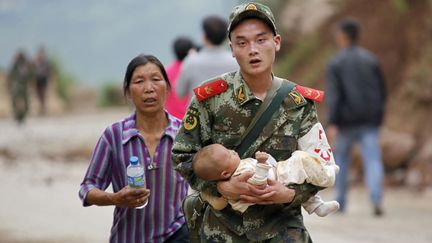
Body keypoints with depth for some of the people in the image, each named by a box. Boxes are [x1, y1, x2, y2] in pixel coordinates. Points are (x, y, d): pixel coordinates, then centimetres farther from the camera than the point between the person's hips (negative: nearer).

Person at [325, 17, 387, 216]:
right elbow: (382, 91, 11)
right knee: (372, 161, -7)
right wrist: (378, 117, 23)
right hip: (370, 121, 2)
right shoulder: (371, 60, 9)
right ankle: (377, 200, -28)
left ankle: (340, 202, 24)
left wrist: (332, 124, -18)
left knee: (341, 156, 20)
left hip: (347, 121, -2)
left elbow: (333, 95, -13)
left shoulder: (335, 63, -2)